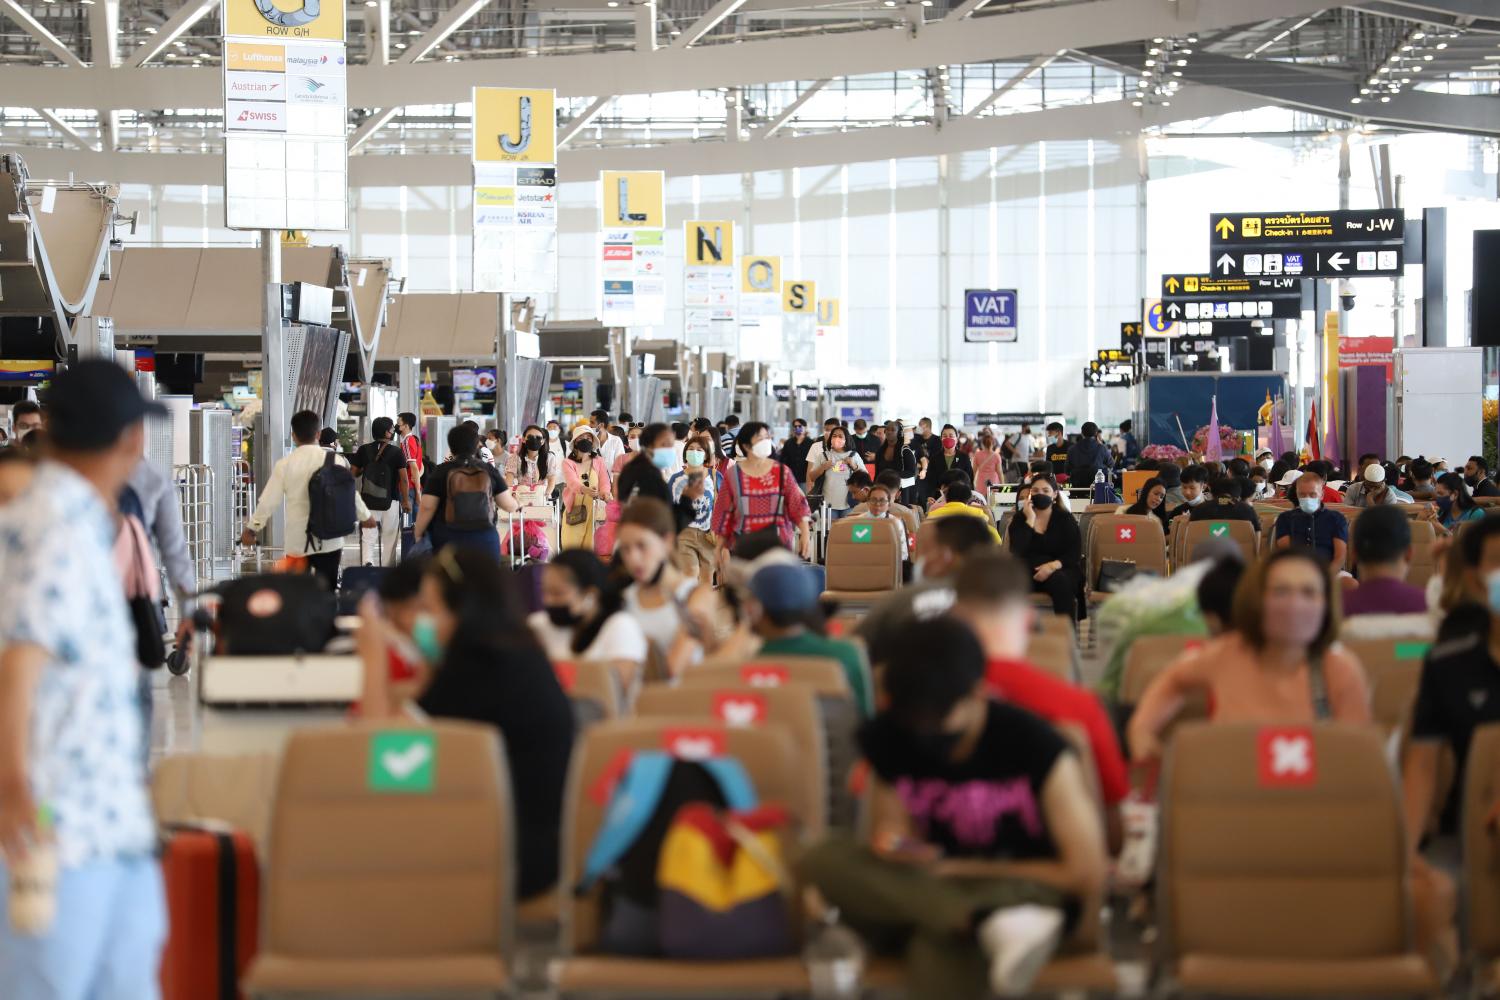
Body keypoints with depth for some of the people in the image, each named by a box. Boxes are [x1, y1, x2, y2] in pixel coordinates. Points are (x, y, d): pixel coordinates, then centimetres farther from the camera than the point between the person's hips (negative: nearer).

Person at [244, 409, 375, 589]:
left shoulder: (284, 464, -5)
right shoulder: (336, 460, -2)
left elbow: (269, 501, -2)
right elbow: (350, 494, 6)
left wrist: (251, 528, 12)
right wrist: (366, 517, 24)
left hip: (297, 540, -1)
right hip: (329, 540, 1)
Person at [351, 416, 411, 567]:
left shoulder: (364, 450, 0)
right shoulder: (396, 452, -6)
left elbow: (353, 473, 3)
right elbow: (403, 478, -7)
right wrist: (406, 500, 1)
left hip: (368, 501, 2)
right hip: (390, 501, -2)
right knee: (389, 539, 9)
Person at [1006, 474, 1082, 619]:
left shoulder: (1065, 519, 8)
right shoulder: (1020, 518, 10)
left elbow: (1074, 555, -1)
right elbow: (1016, 552, -7)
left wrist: (1053, 565, -20)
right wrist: (1030, 520, -10)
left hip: (1059, 569, 0)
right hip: (1028, 570, 1)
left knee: (1060, 581, -35)